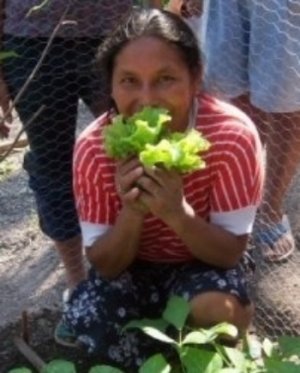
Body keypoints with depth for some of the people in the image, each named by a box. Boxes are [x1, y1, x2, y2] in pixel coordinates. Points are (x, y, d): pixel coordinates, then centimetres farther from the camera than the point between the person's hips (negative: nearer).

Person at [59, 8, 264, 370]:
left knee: (220, 313, -32)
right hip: (129, 266, 1)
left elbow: (231, 253, -21)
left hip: (201, 264, 0)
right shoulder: (93, 148, -23)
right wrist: (131, 213, -38)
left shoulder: (233, 135, -27)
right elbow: (104, 265, -17)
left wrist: (177, 213, -41)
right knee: (83, 319, -28)